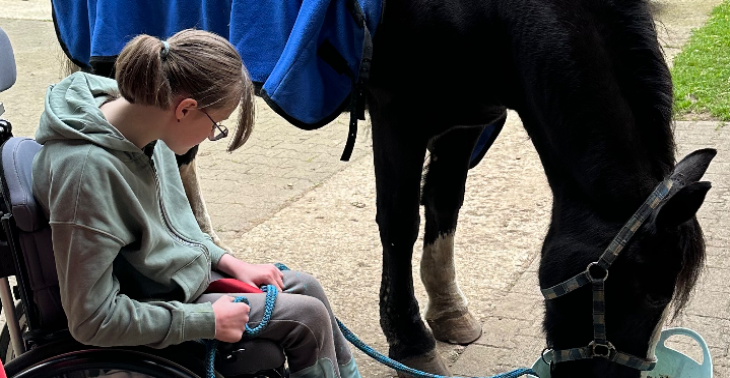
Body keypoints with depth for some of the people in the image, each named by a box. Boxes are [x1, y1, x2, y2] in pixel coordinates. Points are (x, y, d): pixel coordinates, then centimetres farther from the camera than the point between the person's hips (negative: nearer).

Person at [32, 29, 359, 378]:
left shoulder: (140, 112, -9)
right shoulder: (89, 169, -34)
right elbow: (93, 319, -29)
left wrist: (229, 262, 5)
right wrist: (208, 320, -22)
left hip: (184, 271, 8)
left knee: (305, 286, 13)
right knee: (309, 318, -5)